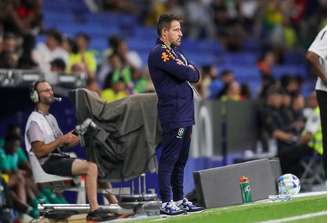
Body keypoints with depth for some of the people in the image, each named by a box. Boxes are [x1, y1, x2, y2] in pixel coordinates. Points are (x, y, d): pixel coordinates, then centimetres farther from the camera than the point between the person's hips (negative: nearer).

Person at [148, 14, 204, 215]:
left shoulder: (176, 52, 21)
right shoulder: (159, 53, -10)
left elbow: (195, 75, 13)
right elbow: (185, 74, -19)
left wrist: (189, 71, -7)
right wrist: (190, 71, 2)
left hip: (186, 114, 10)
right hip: (173, 114, -10)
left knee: (181, 160, 13)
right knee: (169, 159, -8)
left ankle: (179, 200, 19)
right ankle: (166, 203, -8)